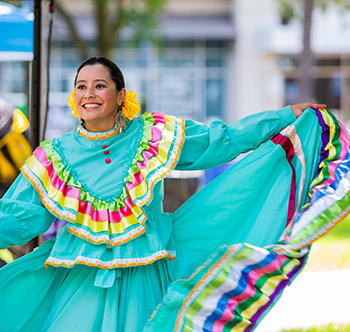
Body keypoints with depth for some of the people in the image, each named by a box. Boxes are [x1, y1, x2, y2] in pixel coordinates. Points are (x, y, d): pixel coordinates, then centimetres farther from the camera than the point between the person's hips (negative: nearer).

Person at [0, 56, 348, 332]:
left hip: (144, 283, 0)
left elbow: (223, 140, 8)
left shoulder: (155, 136, 1)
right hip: (80, 284, 0)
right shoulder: (56, 157, 1)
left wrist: (288, 116, 7)